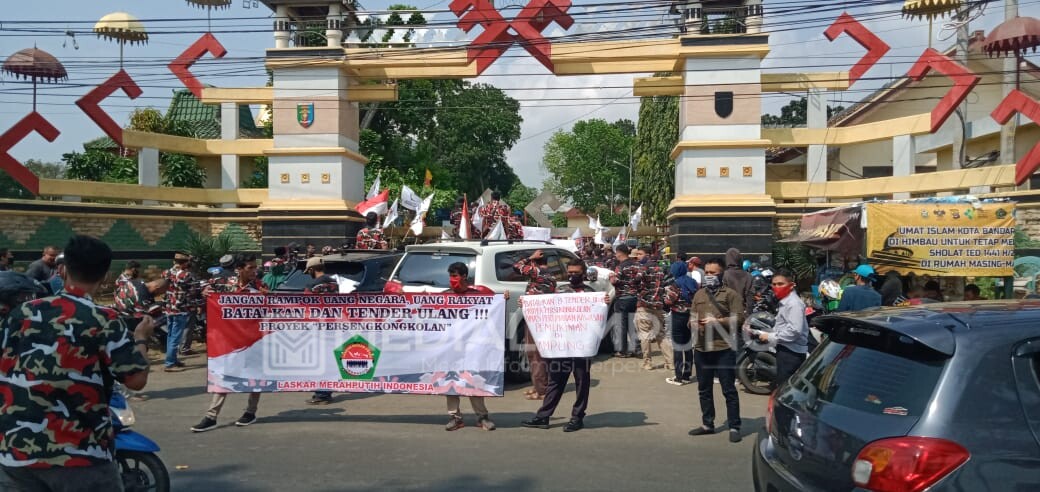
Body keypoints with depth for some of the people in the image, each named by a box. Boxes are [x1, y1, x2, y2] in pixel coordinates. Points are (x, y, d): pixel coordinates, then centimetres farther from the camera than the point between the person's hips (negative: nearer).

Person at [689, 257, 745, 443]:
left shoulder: (731, 294, -2)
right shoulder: (699, 294, 17)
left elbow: (739, 318, -10)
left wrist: (716, 321, -17)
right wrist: (694, 323, -3)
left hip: (723, 349, -6)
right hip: (701, 348, 6)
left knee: (729, 390, -3)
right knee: (704, 390, 13)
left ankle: (734, 427, 3)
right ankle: (707, 424, 24)